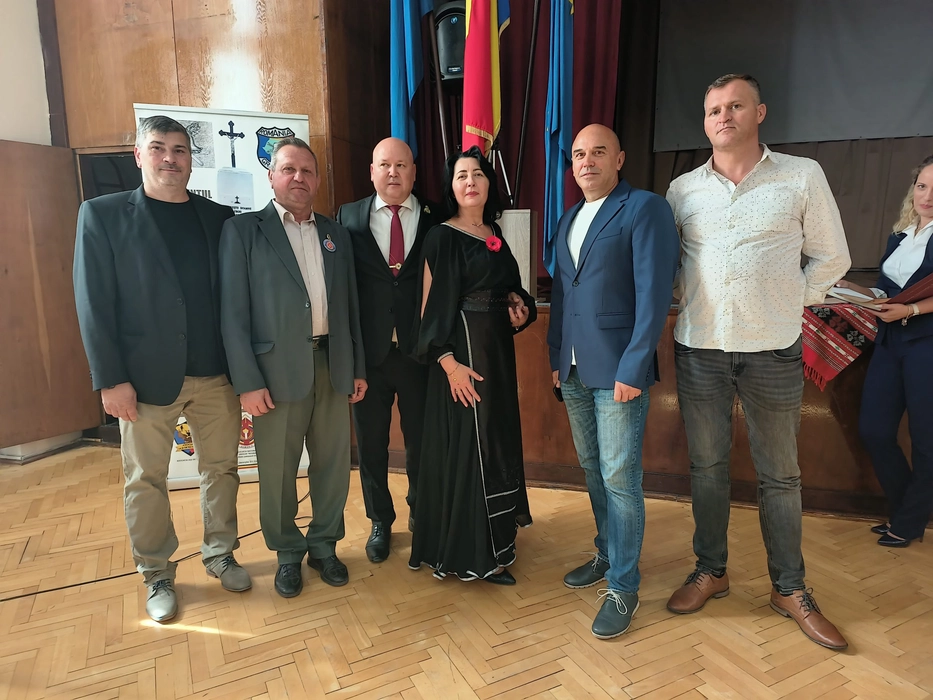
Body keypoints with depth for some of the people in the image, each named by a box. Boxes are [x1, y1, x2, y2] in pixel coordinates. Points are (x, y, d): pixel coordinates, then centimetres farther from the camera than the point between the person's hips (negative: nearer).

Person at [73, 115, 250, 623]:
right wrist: (110, 379, -10)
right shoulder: (103, 215, 0)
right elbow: (94, 305, -5)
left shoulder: (219, 218, 7)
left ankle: (220, 554, 32)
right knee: (146, 480, 10)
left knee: (221, 468, 12)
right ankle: (157, 576, 29)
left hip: (216, 374, 3)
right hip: (147, 377, -2)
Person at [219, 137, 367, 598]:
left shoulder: (335, 234, 13)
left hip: (333, 366, 4)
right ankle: (287, 553, 30)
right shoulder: (243, 230, 0)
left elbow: (350, 305, 13)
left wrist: (358, 368, 10)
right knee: (277, 470, 8)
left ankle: (324, 545, 33)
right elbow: (234, 312, -5)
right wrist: (247, 382, -11)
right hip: (277, 370, -3)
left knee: (333, 464, 12)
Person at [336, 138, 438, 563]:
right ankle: (380, 521, 35)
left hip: (420, 350, 0)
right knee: (370, 443, 13)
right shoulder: (349, 217, 3)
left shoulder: (434, 218, 1)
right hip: (369, 350, 1)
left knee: (421, 440, 12)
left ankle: (421, 514, 38)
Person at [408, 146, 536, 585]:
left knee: (497, 438, 16)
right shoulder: (442, 237, -9)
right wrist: (448, 361, -21)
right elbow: (432, 305, -13)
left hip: (498, 347, 8)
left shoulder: (494, 233, 12)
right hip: (462, 348, -8)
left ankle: (490, 538, 33)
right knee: (468, 445, -2)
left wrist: (519, 307, 1)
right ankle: (473, 554, 13)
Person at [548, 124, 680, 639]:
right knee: (593, 470, 17)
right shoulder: (568, 220, 16)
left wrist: (632, 368, -18)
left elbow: (654, 293, -14)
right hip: (574, 371, 7)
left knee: (619, 479, -2)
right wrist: (556, 357, 13)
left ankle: (623, 587, 14)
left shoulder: (645, 209, -6)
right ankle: (607, 555, 35)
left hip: (618, 370, -7)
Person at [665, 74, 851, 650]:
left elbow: (831, 258, 6)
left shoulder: (803, 176, 1)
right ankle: (710, 571, 29)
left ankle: (790, 588, 26)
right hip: (699, 349, 2)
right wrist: (688, 304, 3)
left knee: (780, 474, 9)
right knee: (707, 466, 11)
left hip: (774, 351, -1)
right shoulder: (683, 189, 6)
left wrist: (788, 304, 0)